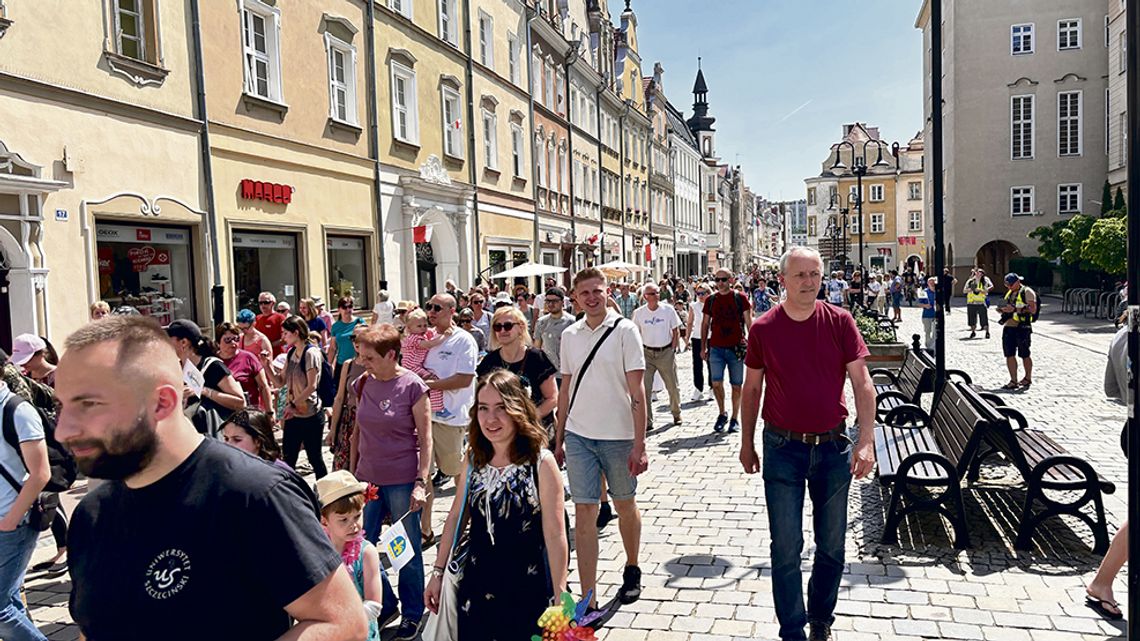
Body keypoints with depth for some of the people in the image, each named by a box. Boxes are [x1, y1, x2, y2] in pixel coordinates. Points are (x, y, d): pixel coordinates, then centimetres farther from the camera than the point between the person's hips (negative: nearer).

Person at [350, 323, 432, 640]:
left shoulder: (412, 386, -11)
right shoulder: (363, 384, 3)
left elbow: (426, 439, -10)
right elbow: (358, 432, 13)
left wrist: (421, 482, -15)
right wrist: (351, 472, 13)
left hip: (403, 482, -5)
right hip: (367, 479, 5)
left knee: (408, 551, 7)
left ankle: (412, 614, 26)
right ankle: (386, 605, 32)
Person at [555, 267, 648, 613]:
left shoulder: (625, 330, -7)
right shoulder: (570, 335, 5)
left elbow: (637, 392, -9)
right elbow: (565, 390, 12)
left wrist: (639, 445, -13)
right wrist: (558, 438, 11)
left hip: (619, 436, -3)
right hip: (578, 436, 3)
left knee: (625, 506, 15)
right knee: (583, 512, 0)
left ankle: (632, 570, 40)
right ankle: (588, 600, 7)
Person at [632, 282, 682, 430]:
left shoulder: (668, 309, -4)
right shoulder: (639, 313, -2)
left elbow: (676, 331, 3)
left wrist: (673, 349, -4)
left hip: (666, 352, 0)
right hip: (647, 353, 0)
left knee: (673, 386, 10)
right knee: (644, 388, -6)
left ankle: (676, 414, 33)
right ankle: (647, 421, 3)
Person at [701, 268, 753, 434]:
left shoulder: (740, 298, 1)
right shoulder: (710, 300, 7)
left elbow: (749, 322, 3)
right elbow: (705, 324, 13)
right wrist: (703, 347, 9)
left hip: (736, 348, -1)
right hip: (716, 348, 2)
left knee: (736, 385, 5)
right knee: (716, 382, -6)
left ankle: (735, 419, 18)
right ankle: (722, 414, 15)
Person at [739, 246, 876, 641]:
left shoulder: (839, 322, -4)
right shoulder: (763, 329, -5)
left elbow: (862, 383, -5)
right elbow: (752, 389, 5)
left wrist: (866, 441, -13)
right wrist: (747, 442, 9)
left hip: (833, 446, 2)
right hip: (783, 448, -1)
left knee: (832, 544, 15)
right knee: (786, 546, 3)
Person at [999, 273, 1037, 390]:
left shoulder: (1027, 292, -5)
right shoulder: (1009, 293, 18)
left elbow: (1033, 310, -15)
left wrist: (1015, 309, -23)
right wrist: (1003, 310, 5)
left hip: (1022, 327, -7)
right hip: (1008, 327, 7)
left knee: (1024, 355, 6)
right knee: (1009, 355, 2)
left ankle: (1028, 379, 22)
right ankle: (1013, 381, 6)